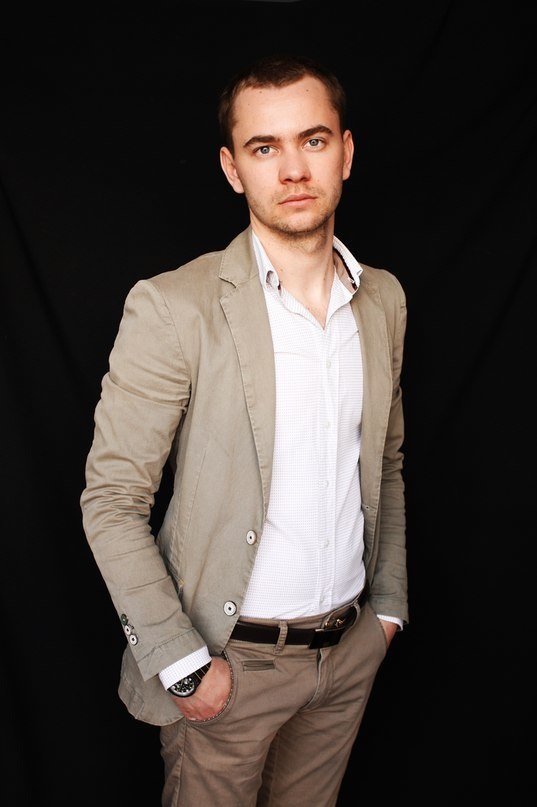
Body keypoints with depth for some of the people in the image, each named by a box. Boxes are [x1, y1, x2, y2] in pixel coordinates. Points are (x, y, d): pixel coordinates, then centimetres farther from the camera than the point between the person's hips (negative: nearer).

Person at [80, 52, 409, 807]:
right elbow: (111, 502, -15)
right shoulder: (173, 307, -17)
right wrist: (183, 663, -14)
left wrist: (390, 602, 9)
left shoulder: (385, 298, 1)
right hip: (231, 659, -4)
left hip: (353, 647, 5)